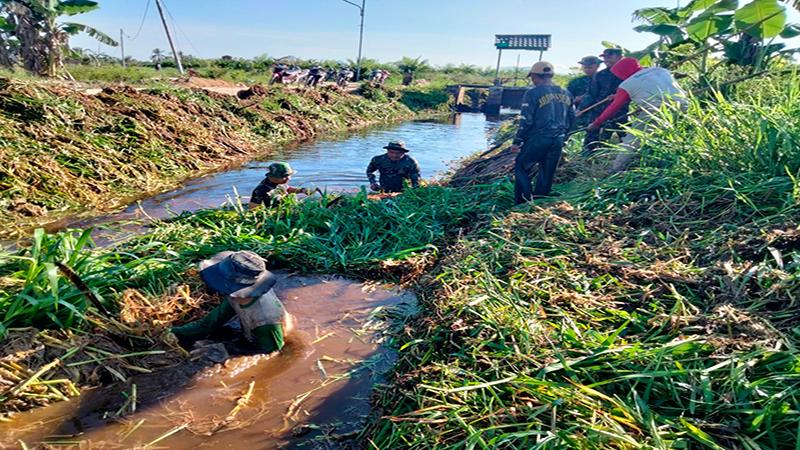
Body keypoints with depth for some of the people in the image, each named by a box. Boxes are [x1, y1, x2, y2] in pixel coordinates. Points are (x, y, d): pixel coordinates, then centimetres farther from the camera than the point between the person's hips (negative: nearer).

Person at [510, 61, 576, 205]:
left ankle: (523, 204, 1)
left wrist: (517, 142, -5)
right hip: (558, 141, 6)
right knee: (547, 174, 14)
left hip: (537, 139, -6)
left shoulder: (533, 93, -10)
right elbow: (572, 119, 16)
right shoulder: (565, 94, 10)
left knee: (521, 167, 8)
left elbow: (526, 121, -12)